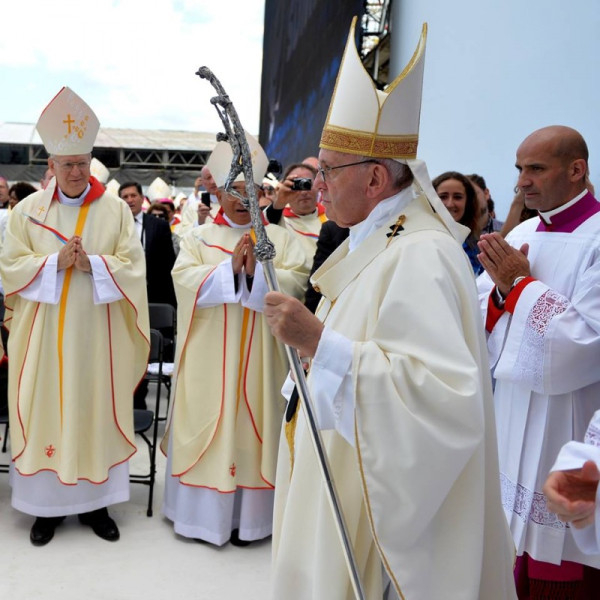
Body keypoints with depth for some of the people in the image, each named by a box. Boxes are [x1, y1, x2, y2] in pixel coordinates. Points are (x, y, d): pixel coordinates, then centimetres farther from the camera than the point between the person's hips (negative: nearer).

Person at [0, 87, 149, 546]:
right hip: (43, 335, 1)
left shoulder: (116, 209, 2)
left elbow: (134, 266, -2)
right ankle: (47, 503, 18)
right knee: (45, 411, 4)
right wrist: (55, 262, -15)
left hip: (97, 336, 0)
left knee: (96, 410, 5)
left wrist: (92, 263, -18)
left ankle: (94, 501, 18)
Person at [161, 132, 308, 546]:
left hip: (260, 357, 0)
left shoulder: (280, 239, 7)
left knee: (252, 427, 4)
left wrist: (255, 271, -20)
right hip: (209, 357, 0)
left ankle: (246, 514, 15)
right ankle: (204, 511, 17)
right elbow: (185, 280, -7)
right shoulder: (199, 237, 7)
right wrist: (230, 267, -18)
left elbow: (296, 283, -6)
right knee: (208, 425, 4)